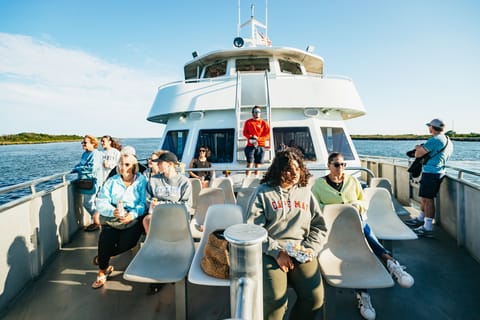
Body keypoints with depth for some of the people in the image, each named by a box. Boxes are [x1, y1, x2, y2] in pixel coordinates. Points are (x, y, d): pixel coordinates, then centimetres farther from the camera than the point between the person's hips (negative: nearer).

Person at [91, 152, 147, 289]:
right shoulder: (111, 181, 11)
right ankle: (102, 271, 4)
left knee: (126, 243, -22)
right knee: (105, 238, -23)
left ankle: (102, 258, 12)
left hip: (134, 219, -2)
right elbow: (101, 203, 0)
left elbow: (144, 202, -8)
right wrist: (113, 211, -21)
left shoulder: (142, 181, 3)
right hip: (113, 218, 2)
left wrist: (133, 215, -26)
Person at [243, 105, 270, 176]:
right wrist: (250, 137, -12)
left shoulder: (264, 123, 6)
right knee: (249, 163, -6)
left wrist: (258, 138, -12)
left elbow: (268, 135, 1)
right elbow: (245, 132, 8)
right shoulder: (248, 122, 9)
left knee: (258, 164, 3)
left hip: (260, 146, 0)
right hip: (250, 145, 0)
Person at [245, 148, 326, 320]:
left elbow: (319, 226, 14)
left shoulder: (305, 192, 15)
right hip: (270, 252, -3)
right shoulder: (263, 192, 2)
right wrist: (277, 252, -12)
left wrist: (310, 249, -2)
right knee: (275, 298, -25)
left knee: (315, 297, -17)